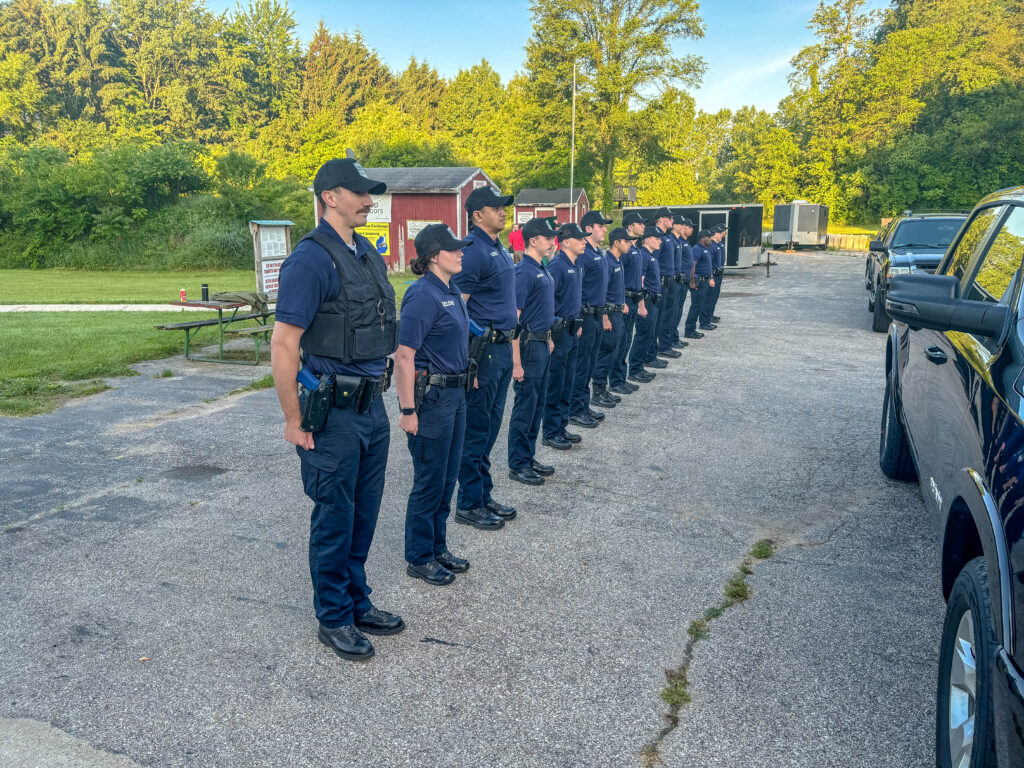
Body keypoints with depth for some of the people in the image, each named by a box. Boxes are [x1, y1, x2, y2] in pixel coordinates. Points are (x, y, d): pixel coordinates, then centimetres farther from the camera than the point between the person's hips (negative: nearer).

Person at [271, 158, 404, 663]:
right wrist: (294, 421, -16)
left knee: (363, 512, 18)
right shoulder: (311, 259, -16)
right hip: (334, 411, -8)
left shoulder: (367, 253, 11)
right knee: (335, 517, 6)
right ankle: (333, 619, 23)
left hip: (371, 404, 8)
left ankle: (357, 602, 35)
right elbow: (283, 345, -18)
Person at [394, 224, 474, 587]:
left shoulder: (452, 292, 10)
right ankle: (419, 558, 18)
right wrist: (408, 411, -22)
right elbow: (403, 356, -21)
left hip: (455, 394, 9)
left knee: (447, 478, 16)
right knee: (429, 482, 3)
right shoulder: (423, 296, -18)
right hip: (431, 397, -9)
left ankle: (438, 548, 30)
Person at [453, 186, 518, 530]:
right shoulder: (473, 251, -14)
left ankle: (484, 496, 26)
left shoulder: (500, 250, 16)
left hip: (503, 346, 9)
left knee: (491, 424, 15)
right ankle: (469, 505, 10)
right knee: (476, 428, -1)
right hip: (483, 348, -9)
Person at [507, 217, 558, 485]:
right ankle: (517, 465, 9)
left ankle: (528, 457, 26)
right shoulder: (524, 272, -16)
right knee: (525, 406, -1)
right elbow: (513, 318, -20)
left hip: (542, 345, 9)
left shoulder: (543, 270, 13)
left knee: (537, 405, 15)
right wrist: (516, 362, -22)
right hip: (529, 345, -9)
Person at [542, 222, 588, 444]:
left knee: (567, 384, 14)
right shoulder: (556, 266, -16)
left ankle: (562, 427, 24)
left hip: (572, 332, 9)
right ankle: (550, 433, 7)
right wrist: (550, 334, -22)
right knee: (555, 384, -2)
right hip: (559, 332, -9)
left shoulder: (576, 267, 14)